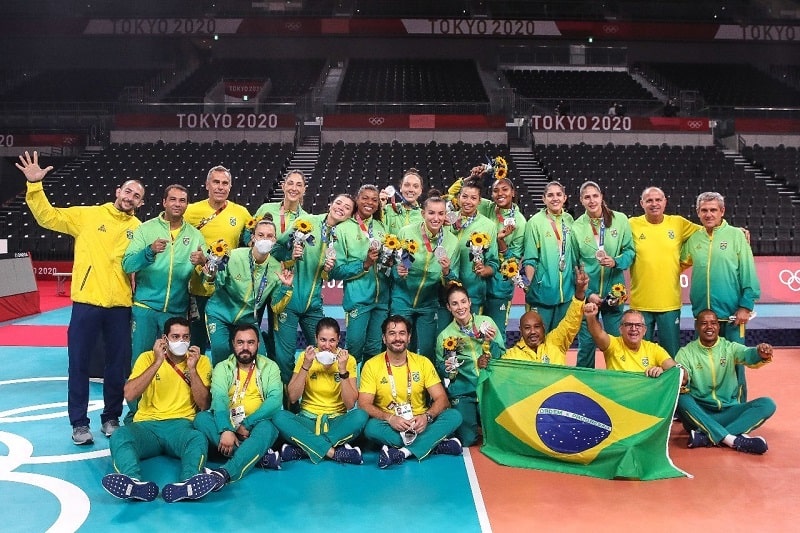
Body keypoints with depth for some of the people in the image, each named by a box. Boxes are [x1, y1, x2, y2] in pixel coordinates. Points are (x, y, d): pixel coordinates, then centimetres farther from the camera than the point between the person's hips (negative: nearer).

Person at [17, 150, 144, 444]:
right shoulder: (88, 215, 3)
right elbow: (48, 217, -1)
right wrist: (35, 185, -11)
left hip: (120, 306, 2)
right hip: (87, 302, -1)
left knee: (118, 365, 10)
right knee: (79, 363, 4)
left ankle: (111, 418, 27)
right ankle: (79, 422, 17)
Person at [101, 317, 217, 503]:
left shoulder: (201, 361, 10)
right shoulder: (148, 358, 9)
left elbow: (204, 405, 1)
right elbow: (129, 395, -6)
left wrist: (192, 369, -8)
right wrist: (157, 362, -12)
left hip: (181, 424, 0)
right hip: (147, 425, 1)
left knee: (199, 438, -35)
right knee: (119, 436, -32)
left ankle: (188, 485, -62)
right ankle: (137, 484, -57)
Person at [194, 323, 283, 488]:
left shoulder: (269, 367, 4)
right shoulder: (222, 368, 4)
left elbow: (275, 400, -11)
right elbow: (219, 400, -14)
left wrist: (246, 424, -21)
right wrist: (226, 430, -32)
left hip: (256, 426, -2)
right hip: (227, 425, 2)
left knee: (267, 428, -35)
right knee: (201, 418, -26)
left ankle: (224, 473, -54)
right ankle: (260, 455, -33)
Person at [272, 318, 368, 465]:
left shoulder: (348, 360, -4)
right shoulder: (305, 357, -2)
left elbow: (350, 404, -10)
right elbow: (292, 398, -9)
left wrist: (343, 370, -20)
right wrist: (306, 366, -18)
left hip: (337, 421, 0)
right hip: (308, 419, 0)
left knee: (360, 416, -31)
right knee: (280, 417, -29)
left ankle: (301, 450, -27)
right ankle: (334, 452, -29)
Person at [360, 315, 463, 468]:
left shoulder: (423, 362, 2)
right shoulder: (371, 365, -3)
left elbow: (441, 398, -2)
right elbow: (364, 404, -10)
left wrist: (427, 417, -24)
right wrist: (390, 418, -27)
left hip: (419, 424, 2)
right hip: (389, 426, -2)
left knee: (455, 416, -22)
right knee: (371, 427, -34)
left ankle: (402, 452, -33)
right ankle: (434, 444, -26)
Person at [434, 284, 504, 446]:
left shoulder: (486, 322, 0)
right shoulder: (444, 335, 0)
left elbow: (503, 357, 3)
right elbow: (440, 370, 8)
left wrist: (491, 342, -14)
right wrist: (447, 368, -13)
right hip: (463, 392, -1)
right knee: (468, 439, -11)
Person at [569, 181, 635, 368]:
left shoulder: (620, 220, -2)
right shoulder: (576, 227, -3)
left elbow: (629, 251, 4)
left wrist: (616, 262, -17)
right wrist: (587, 293, -9)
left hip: (614, 290, 1)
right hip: (587, 292, -1)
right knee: (586, 342, 4)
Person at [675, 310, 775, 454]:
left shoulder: (730, 347, 3)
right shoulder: (686, 352, -1)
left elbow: (748, 355, -20)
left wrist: (761, 354, -44)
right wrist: (681, 382, -42)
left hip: (729, 411, 2)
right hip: (699, 413, -2)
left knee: (767, 404, -19)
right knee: (680, 398, -31)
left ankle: (706, 437, -32)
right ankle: (733, 439, -36)